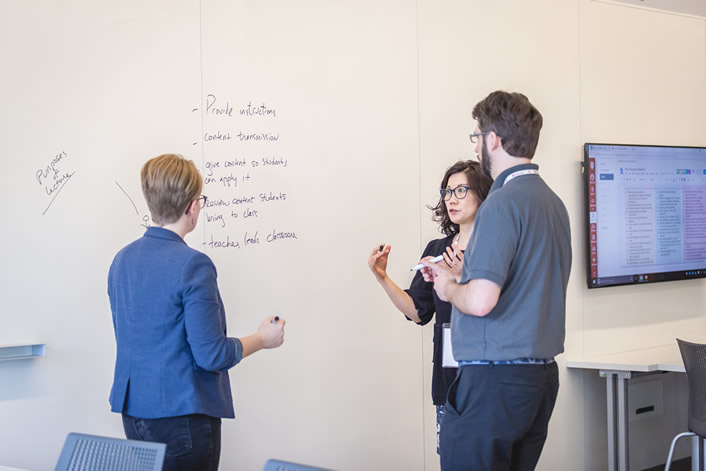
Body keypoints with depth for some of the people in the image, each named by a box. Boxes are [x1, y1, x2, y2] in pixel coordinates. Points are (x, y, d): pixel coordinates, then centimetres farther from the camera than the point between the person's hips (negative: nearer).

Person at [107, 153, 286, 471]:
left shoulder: (122, 260, 5)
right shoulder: (193, 265, -18)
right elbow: (212, 355, -18)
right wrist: (262, 339, -1)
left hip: (132, 412, 8)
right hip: (181, 416, -7)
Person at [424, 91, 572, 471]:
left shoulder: (502, 204, -16)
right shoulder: (553, 201, 13)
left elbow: (480, 301, -24)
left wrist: (449, 289, -3)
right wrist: (457, 279, 21)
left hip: (496, 380, -9)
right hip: (542, 374, 9)